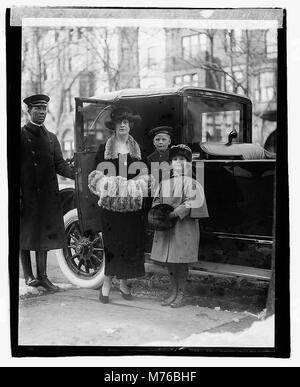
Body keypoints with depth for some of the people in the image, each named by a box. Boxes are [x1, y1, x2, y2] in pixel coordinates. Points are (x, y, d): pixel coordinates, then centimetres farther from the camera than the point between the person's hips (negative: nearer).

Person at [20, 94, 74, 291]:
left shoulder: (51, 137, 14)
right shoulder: (21, 135, -2)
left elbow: (59, 164, 7)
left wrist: (76, 173, -12)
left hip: (47, 196, 5)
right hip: (26, 195, -4)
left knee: (44, 236, 9)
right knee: (25, 235, 4)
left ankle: (42, 276, 17)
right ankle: (29, 276, 16)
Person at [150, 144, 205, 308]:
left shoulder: (190, 182, -6)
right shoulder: (164, 182, 12)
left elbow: (191, 203, -16)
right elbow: (157, 200, 18)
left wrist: (174, 214, -21)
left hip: (184, 227, -5)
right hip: (166, 227, 6)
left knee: (181, 261, -1)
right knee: (169, 261, 10)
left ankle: (181, 294, 12)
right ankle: (173, 292, 23)